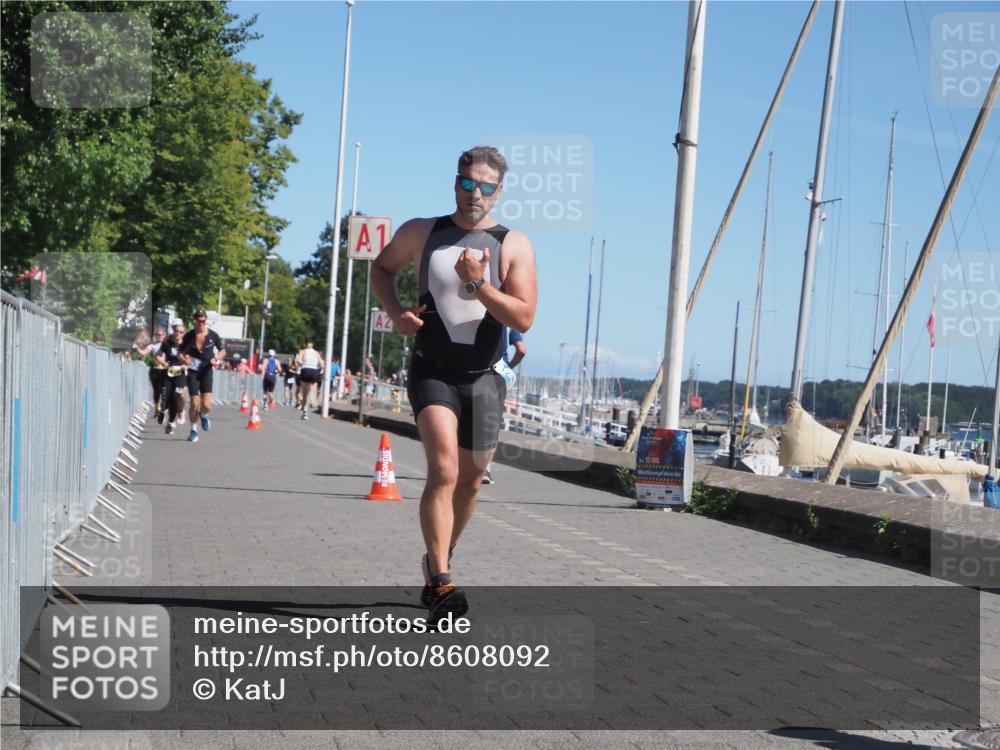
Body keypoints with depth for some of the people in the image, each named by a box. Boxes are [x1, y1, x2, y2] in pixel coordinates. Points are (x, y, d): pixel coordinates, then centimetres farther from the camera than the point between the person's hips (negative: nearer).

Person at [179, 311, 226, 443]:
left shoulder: (213, 335, -3)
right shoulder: (189, 336, -3)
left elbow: (223, 351, 8)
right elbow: (181, 352, 5)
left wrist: (217, 358, -12)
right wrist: (184, 359, -17)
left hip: (206, 371, 0)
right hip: (193, 372, 0)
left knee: (206, 405, -11)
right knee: (195, 404, -6)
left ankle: (203, 415, 26)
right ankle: (193, 430, 15)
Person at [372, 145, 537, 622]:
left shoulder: (514, 246, -2)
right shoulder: (421, 233, 2)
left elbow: (523, 318, -10)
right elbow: (383, 267, 19)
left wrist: (479, 284, -24)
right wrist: (396, 313, 1)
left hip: (484, 378, 2)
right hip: (432, 372, -2)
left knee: (469, 481, 12)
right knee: (444, 469, -21)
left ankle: (438, 562, 37)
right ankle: (440, 584, -24)